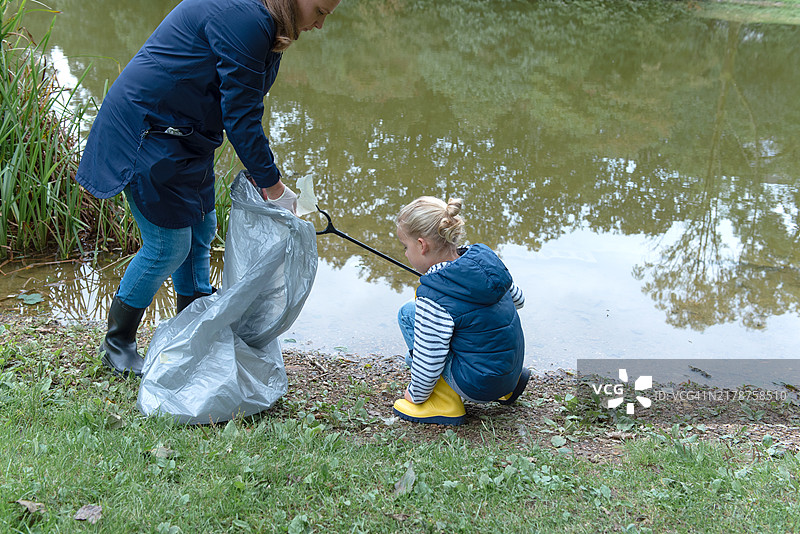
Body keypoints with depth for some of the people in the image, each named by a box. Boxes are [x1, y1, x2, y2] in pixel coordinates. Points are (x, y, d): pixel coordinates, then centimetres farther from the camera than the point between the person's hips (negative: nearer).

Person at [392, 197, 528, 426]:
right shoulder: (484, 258, -2)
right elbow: (517, 299, 15)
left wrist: (416, 395, 0)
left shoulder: (433, 295, -24)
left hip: (478, 387, -8)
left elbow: (429, 362, -19)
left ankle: (445, 403, 0)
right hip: (510, 372, 8)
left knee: (408, 313, -6)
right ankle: (506, 388, 23)